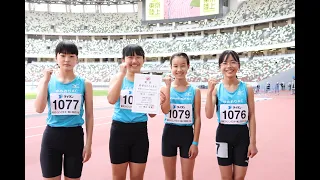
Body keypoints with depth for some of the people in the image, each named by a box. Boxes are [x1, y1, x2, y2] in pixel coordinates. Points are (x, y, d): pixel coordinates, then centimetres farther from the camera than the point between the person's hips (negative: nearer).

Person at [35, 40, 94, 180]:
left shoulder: (85, 84, -1)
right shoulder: (47, 81, 0)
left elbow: (89, 116, 1)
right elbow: (39, 109, -14)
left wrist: (88, 143, -1)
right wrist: (46, 81, -16)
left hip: (75, 137, 0)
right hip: (51, 136, 0)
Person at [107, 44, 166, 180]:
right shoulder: (117, 78, -1)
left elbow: (151, 114, 4)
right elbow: (111, 100, -22)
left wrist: (157, 102, -16)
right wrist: (122, 74, -22)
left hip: (140, 131, 1)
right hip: (119, 130, -1)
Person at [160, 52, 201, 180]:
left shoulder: (195, 91, -3)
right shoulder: (165, 88, -3)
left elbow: (197, 118, -3)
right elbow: (165, 110, -19)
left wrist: (195, 142, -6)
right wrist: (168, 87, -18)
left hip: (187, 134, 0)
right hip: (169, 133, 1)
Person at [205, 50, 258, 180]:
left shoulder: (247, 88, -3)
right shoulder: (216, 88, -4)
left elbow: (252, 117, 0)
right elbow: (209, 115, -13)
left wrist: (253, 142, -2)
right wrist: (210, 91, -23)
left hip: (242, 135, 0)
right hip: (223, 135, 0)